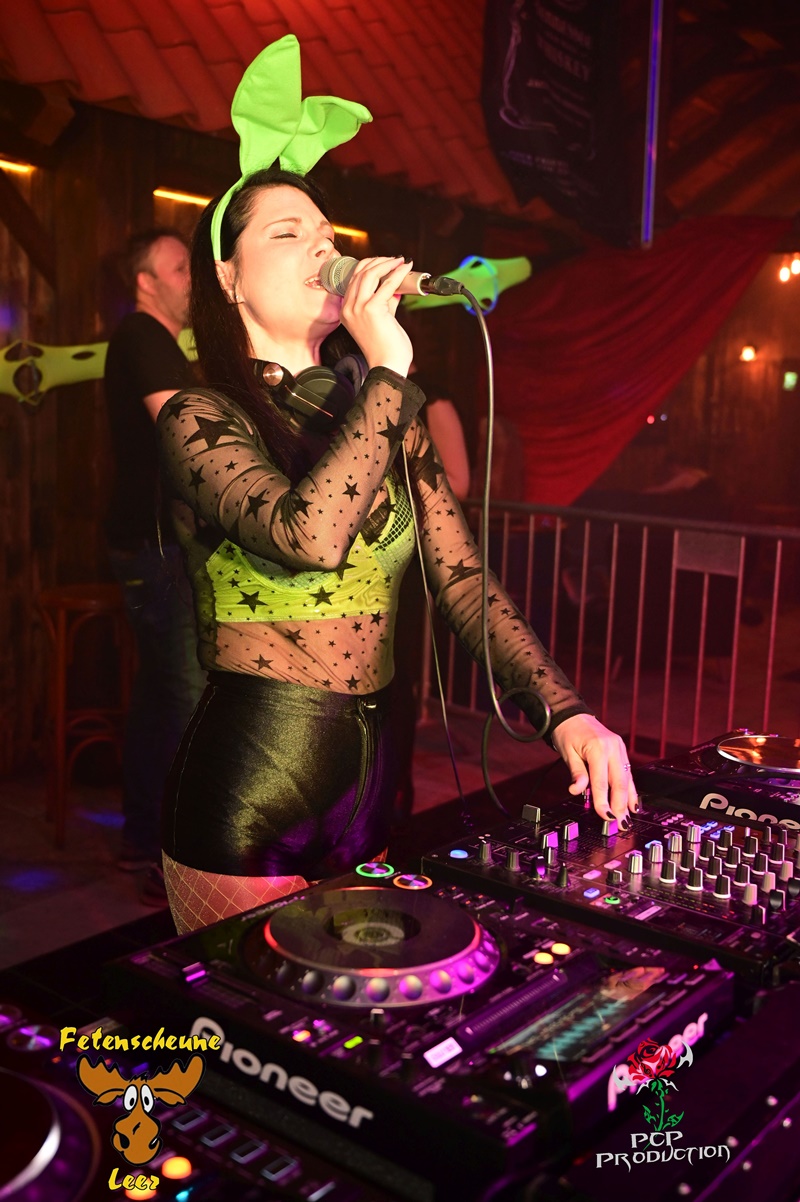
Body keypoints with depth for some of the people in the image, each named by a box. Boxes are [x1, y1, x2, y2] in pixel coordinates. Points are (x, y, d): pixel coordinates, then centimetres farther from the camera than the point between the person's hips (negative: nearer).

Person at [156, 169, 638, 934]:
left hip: (371, 782, 6)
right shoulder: (199, 419, -10)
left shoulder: (387, 423, 8)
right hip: (249, 791, -6)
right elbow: (311, 536, -29)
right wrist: (388, 372, -20)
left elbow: (464, 583, 2)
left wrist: (564, 712, -10)